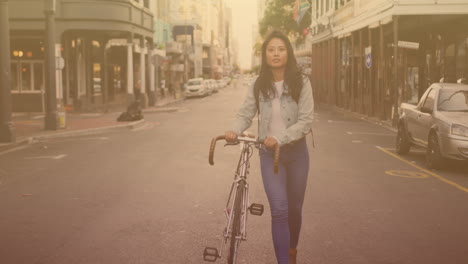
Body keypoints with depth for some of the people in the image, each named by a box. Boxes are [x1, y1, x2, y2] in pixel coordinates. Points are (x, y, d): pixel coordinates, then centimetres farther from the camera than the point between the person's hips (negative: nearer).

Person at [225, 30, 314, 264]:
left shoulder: (301, 83, -8)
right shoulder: (259, 85, -1)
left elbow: (305, 120, -14)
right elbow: (245, 114, -2)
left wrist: (279, 138, -26)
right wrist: (235, 131, -24)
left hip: (296, 151, 0)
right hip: (269, 154, 0)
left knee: (294, 208, 15)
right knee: (279, 211, -11)